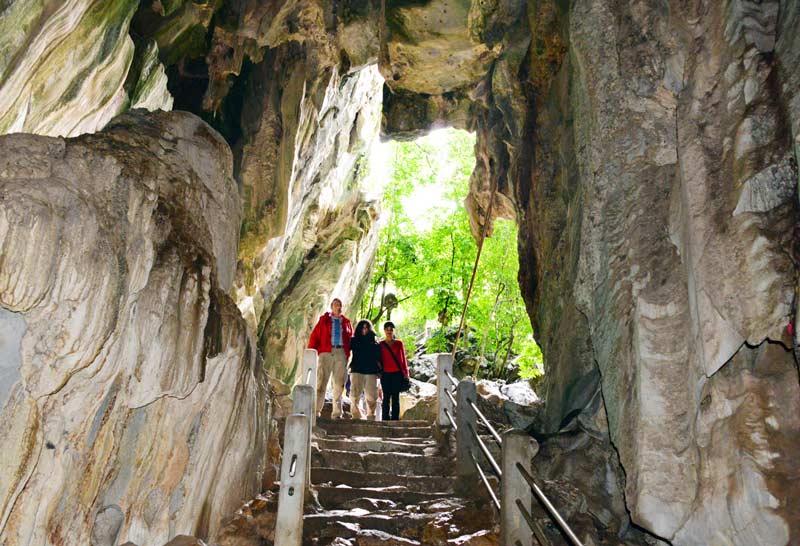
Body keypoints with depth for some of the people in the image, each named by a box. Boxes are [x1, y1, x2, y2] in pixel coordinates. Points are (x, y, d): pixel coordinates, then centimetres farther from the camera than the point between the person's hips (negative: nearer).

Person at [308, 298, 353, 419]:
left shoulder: (347, 322, 17)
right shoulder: (324, 320, 11)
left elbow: (351, 340, 14)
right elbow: (314, 336, 5)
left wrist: (348, 355, 3)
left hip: (341, 353, 2)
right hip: (326, 352, -2)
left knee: (339, 384, 3)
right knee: (321, 382, -6)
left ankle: (337, 413, 8)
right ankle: (316, 410, -2)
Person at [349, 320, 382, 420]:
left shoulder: (374, 342, 14)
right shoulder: (354, 341, 13)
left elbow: (378, 358, 12)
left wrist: (379, 370, 5)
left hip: (371, 371, 1)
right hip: (357, 370, 0)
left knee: (371, 396, -3)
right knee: (355, 395, -6)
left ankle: (371, 417, 3)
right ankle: (356, 416, -2)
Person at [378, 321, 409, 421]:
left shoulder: (399, 343, 7)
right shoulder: (381, 344, 9)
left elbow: (403, 358, 8)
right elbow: (379, 360, 10)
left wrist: (406, 372, 4)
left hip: (397, 373, 0)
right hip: (385, 373, 1)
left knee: (395, 397, 1)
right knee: (386, 397, 2)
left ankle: (395, 419, 3)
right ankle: (385, 419, 3)